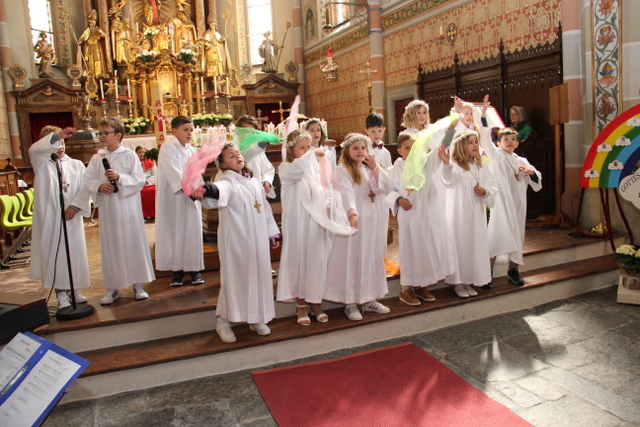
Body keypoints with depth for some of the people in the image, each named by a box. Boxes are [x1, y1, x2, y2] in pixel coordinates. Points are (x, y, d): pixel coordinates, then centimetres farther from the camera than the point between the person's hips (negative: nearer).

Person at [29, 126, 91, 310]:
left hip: (72, 216, 2)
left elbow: (85, 188, 1)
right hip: (49, 217, -2)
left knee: (75, 252, 5)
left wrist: (75, 206, -11)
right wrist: (56, 135, -25)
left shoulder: (76, 165, 8)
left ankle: (74, 289, 18)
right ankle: (61, 293, 5)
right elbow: (34, 150, -18)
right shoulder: (42, 164, 4)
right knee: (54, 253, -1)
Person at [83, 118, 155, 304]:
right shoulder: (97, 158, 7)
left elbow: (139, 180, -8)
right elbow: (87, 180, 6)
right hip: (107, 208, 3)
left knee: (133, 243, 3)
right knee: (110, 246, 7)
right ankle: (112, 287, 18)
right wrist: (99, 186, -13)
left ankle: (138, 284, 16)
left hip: (128, 207, -3)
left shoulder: (130, 155, -2)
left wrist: (119, 177, -20)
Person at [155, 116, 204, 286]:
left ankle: (194, 269, 13)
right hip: (172, 198, -4)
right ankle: (177, 270, 12)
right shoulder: (168, 148, -6)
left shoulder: (193, 151, 12)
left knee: (192, 232, 3)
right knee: (174, 232, 1)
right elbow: (173, 171, -20)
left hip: (191, 199, 4)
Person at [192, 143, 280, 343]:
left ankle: (256, 319, 27)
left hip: (258, 240, 6)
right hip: (235, 240, -6)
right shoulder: (227, 182, -9)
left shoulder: (254, 182, 12)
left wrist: (273, 233, 17)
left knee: (259, 275, 11)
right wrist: (205, 190, -57)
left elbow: (265, 209, 18)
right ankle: (223, 321, 17)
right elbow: (220, 190, -34)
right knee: (234, 277, 0)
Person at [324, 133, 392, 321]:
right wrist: (352, 213, -37)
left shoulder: (369, 169, 14)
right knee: (352, 260, -2)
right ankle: (350, 303, 8)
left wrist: (375, 167, -5)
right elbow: (346, 193, -22)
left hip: (372, 220, 7)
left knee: (372, 259, 11)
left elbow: (384, 188, 3)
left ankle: (369, 299, 23)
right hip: (353, 219, -6)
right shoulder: (342, 170, -7)